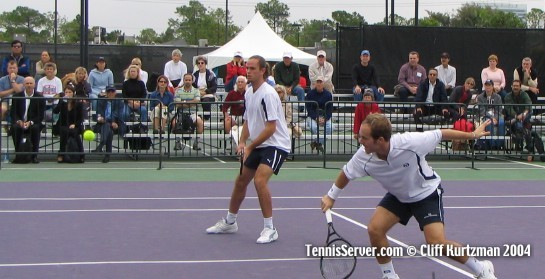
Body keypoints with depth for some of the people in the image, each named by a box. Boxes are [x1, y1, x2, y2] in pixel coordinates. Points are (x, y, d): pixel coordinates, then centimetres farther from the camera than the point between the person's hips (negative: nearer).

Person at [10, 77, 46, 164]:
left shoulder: (40, 98, 2)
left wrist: (31, 122, -20)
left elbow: (41, 115, -3)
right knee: (15, 128, -32)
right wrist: (18, 121, -17)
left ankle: (34, 156, -24)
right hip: (19, 123, 1)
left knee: (35, 128, -34)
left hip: (33, 124, -1)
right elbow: (12, 112, 4)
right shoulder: (17, 96, 6)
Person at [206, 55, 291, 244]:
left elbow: (271, 128, -23)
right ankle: (229, 222, 32)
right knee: (241, 180, 13)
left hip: (275, 145, -9)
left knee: (260, 180, -26)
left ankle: (269, 229, -16)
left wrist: (250, 147, -18)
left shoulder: (268, 94, -19)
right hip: (257, 146, 9)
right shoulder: (248, 93, 8)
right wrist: (242, 142, 1)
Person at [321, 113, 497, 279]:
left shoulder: (409, 143, -36)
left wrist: (473, 135, -9)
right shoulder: (363, 157, -24)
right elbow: (346, 174, -3)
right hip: (398, 196, 5)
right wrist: (331, 197, 6)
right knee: (374, 229, -13)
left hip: (427, 193, -4)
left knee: (436, 243, -18)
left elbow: (441, 134, -20)